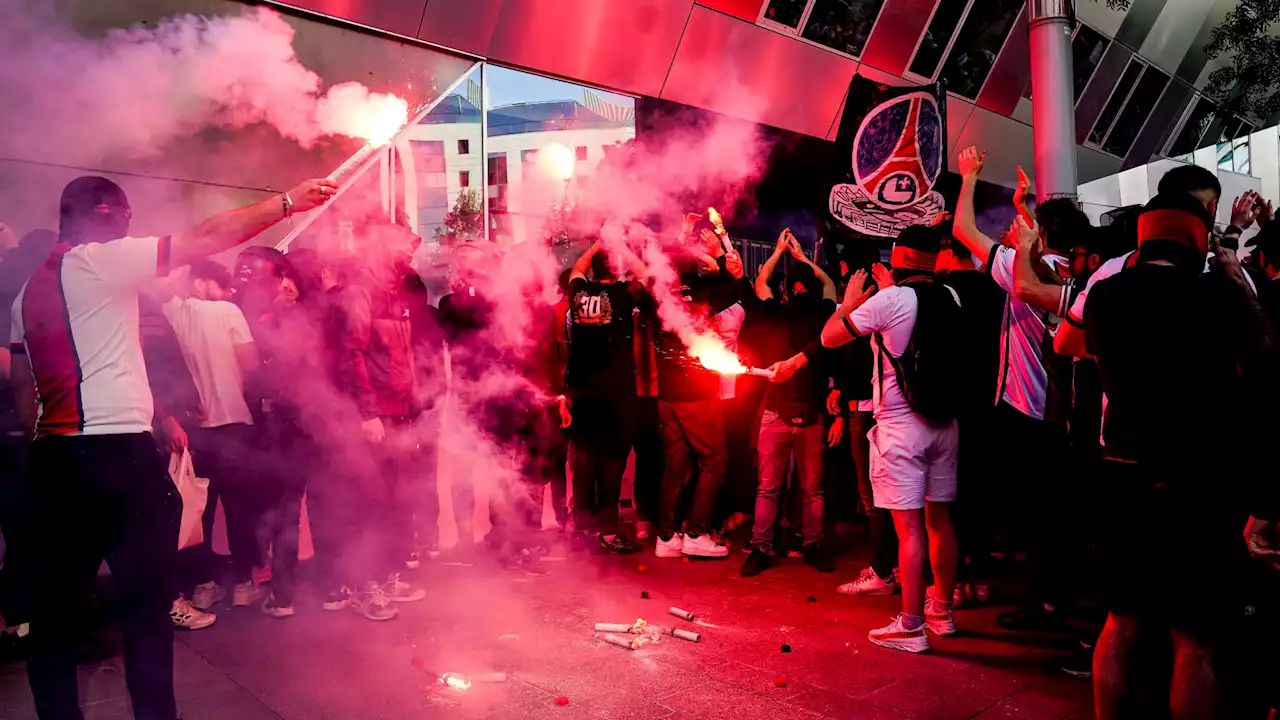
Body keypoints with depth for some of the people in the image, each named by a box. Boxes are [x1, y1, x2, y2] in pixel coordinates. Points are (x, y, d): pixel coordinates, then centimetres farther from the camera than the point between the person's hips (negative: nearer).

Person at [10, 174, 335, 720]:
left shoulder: (30, 288, 17)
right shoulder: (99, 259, -6)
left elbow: (22, 391, 17)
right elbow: (207, 238, -8)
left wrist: (43, 441, 23)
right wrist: (287, 202, -4)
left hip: (53, 456, 8)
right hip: (116, 451, -8)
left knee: (59, 604, 13)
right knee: (147, 598, 1)